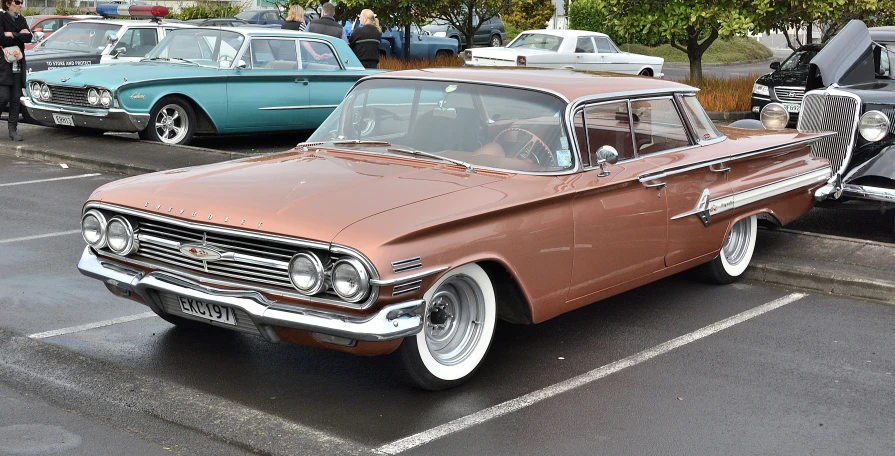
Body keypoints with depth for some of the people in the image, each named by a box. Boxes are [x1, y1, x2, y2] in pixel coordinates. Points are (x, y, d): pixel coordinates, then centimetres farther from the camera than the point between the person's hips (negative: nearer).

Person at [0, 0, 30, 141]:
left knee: (16, 98, 4)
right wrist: (19, 37, -7)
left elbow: (29, 38, -1)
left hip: (18, 64, 5)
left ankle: (13, 129, 7)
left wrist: (12, 35, -10)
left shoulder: (21, 19, 13)